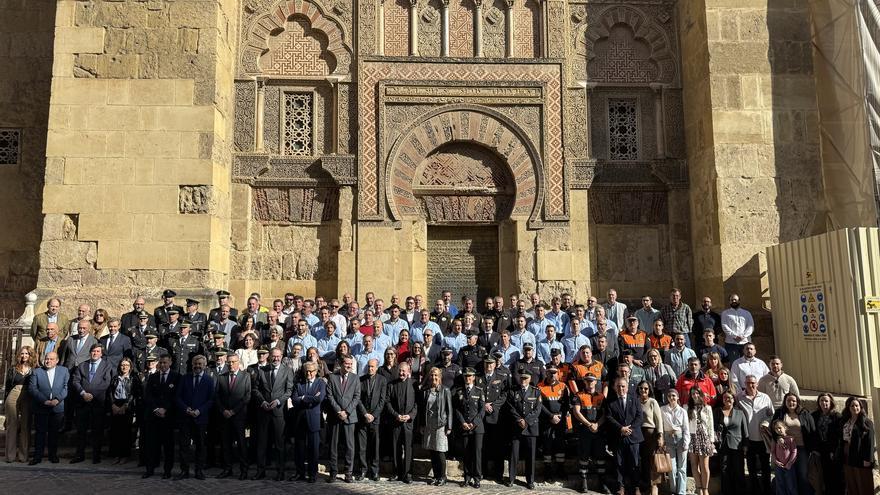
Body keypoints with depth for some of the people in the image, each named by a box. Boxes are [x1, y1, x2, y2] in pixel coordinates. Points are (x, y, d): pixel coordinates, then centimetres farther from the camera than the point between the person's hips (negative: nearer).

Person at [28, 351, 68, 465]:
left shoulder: (64, 371, 6)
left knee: (54, 433, 8)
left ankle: (53, 455, 18)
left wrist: (57, 399, -15)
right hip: (41, 408, 0)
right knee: (40, 432, 3)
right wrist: (44, 400, -14)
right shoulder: (37, 372, 4)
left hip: (57, 408, 0)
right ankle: (37, 456, 12)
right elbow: (32, 388, -4)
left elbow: (66, 387, -1)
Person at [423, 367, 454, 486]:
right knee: (432, 452, 8)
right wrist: (422, 425, 8)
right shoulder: (426, 392, 9)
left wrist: (449, 427, -7)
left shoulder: (445, 391, -2)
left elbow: (449, 409, -3)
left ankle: (442, 477, 9)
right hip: (429, 425, 4)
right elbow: (423, 409, 13)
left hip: (441, 425, -4)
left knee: (440, 452, -3)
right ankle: (435, 475, 19)